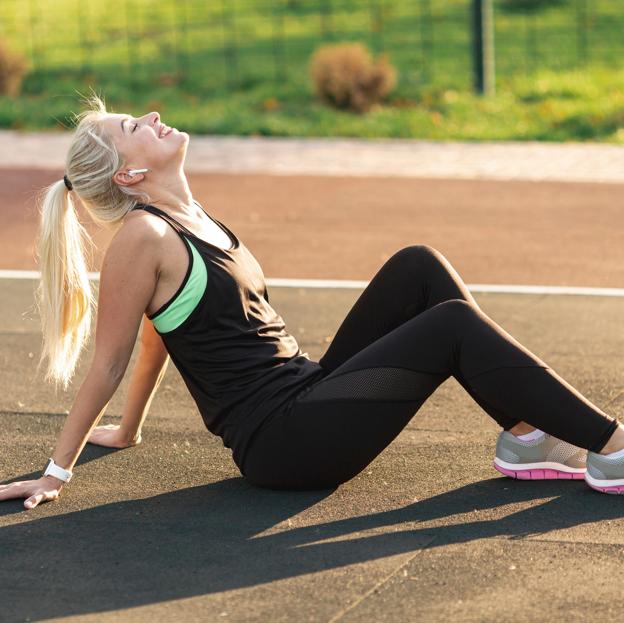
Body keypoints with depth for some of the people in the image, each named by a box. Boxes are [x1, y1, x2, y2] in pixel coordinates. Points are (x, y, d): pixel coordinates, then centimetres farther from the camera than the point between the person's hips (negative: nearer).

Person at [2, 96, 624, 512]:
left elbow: (160, 333, 22)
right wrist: (55, 472, -4)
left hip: (308, 394, 9)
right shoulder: (141, 237, -13)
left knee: (418, 266, -1)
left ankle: (525, 437, -1)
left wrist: (127, 429, 32)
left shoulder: (190, 219, 13)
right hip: (278, 441, -9)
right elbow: (109, 362, -9)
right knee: (454, 326, -16)